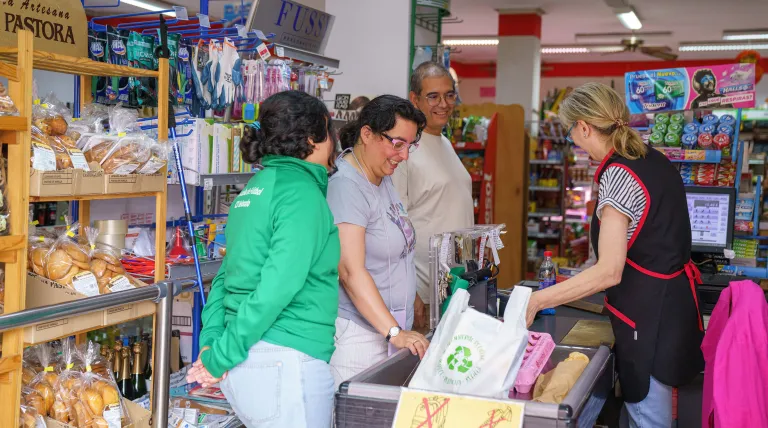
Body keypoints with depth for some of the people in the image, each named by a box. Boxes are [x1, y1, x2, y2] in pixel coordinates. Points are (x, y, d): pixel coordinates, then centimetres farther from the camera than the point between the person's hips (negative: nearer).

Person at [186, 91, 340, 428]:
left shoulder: (257, 187, 14)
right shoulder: (302, 192, -13)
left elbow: (227, 274, 14)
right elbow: (279, 285, -20)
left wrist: (211, 340, 7)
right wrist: (221, 357, -14)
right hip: (286, 361, -9)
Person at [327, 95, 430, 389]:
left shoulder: (382, 179, 14)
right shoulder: (345, 186, -16)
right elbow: (351, 271, -23)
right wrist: (394, 331, -27)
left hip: (389, 330, 9)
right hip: (357, 332, -9)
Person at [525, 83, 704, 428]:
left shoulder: (617, 175, -21)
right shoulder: (654, 160, 7)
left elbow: (609, 272, -25)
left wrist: (536, 302, -22)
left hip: (648, 314, -9)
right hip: (671, 300, 9)